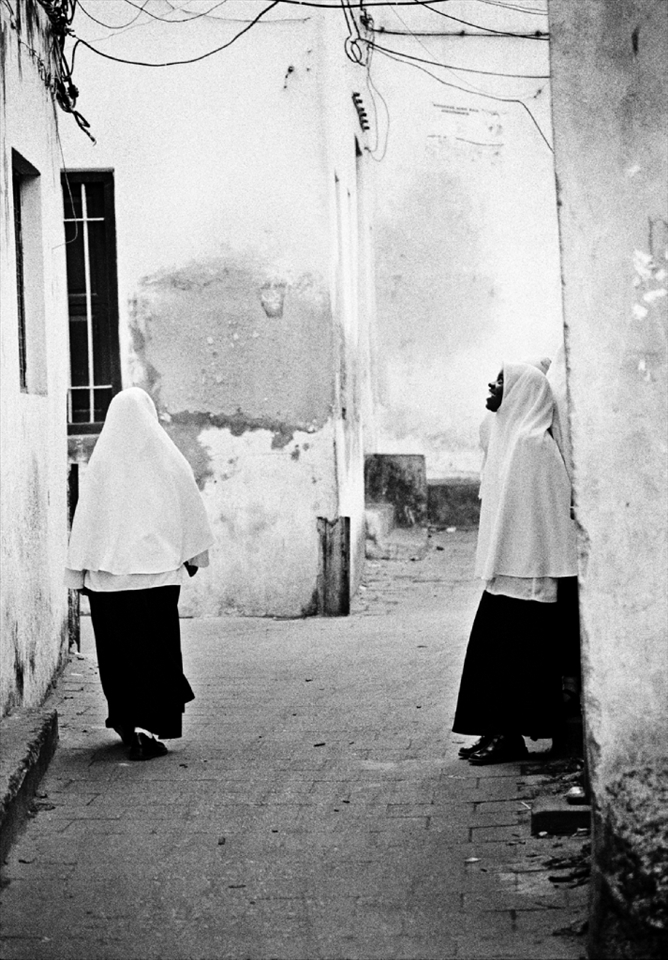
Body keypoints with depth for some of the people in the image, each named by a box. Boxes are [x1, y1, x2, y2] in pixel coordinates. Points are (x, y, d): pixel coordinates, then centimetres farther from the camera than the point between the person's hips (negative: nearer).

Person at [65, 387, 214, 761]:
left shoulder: (102, 459, 0)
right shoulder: (166, 457, 0)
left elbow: (87, 518, 0)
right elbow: (190, 510, 6)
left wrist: (81, 570, 6)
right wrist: (193, 555, 19)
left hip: (108, 571, 1)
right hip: (158, 569, -1)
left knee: (118, 646, 13)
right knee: (155, 646, 1)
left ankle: (127, 719, 21)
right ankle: (147, 726, -9)